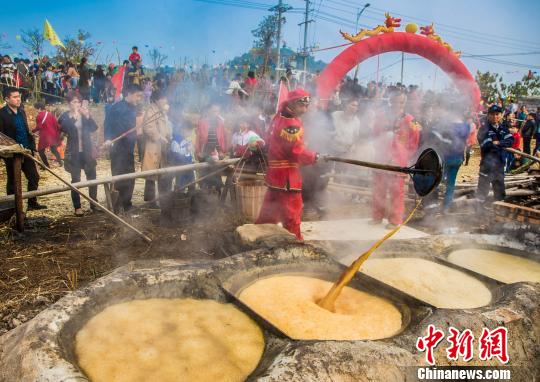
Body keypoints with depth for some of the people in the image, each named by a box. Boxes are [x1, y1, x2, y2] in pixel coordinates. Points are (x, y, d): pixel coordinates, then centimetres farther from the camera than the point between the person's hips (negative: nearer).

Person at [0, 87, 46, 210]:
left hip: (26, 151, 6)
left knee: (34, 177, 8)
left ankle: (32, 203, 21)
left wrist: (31, 145, 9)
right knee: (13, 181, 6)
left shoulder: (21, 111, 10)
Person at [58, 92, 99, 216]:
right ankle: (77, 207, 7)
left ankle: (94, 203, 17)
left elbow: (94, 128, -4)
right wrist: (74, 117, -24)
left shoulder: (85, 114, 8)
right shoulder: (65, 117, -1)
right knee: (76, 180, 1)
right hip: (73, 153, -3)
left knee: (92, 177, 4)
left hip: (87, 151, 3)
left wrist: (87, 116, -18)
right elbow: (64, 130, -18)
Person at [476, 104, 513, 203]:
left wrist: (498, 143, -17)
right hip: (487, 159, -6)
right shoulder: (484, 128, -10)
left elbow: (510, 140, -2)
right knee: (484, 181, -10)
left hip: (500, 159, 7)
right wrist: (503, 145, -10)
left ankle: (499, 201, 30)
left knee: (499, 180, 17)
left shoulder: (503, 127, 9)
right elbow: (487, 145, -20)